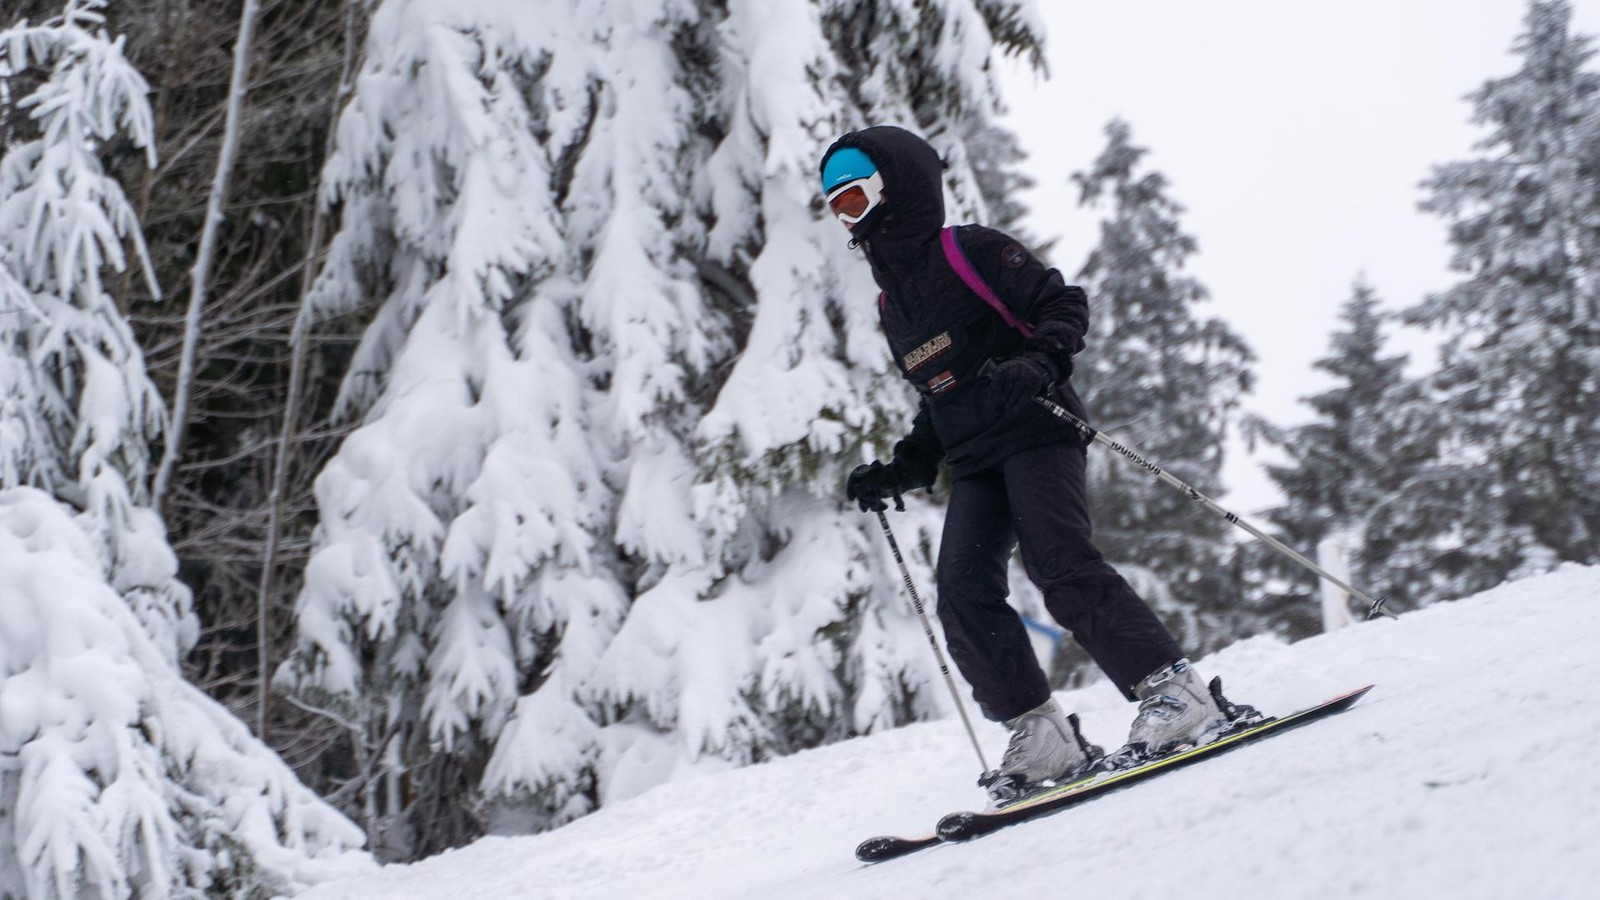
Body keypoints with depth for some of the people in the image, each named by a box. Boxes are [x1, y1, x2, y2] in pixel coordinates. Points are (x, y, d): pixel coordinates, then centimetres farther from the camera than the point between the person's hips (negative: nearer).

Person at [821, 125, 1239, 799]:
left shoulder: (971, 251, 2)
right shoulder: (892, 305, 23)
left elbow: (1064, 303, -5)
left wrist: (1038, 362, -24)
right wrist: (901, 471, 18)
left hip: (1035, 432, -7)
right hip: (975, 464, 7)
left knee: (1059, 566, -23)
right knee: (964, 594, -11)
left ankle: (1174, 693, -23)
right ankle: (1041, 737, -10)